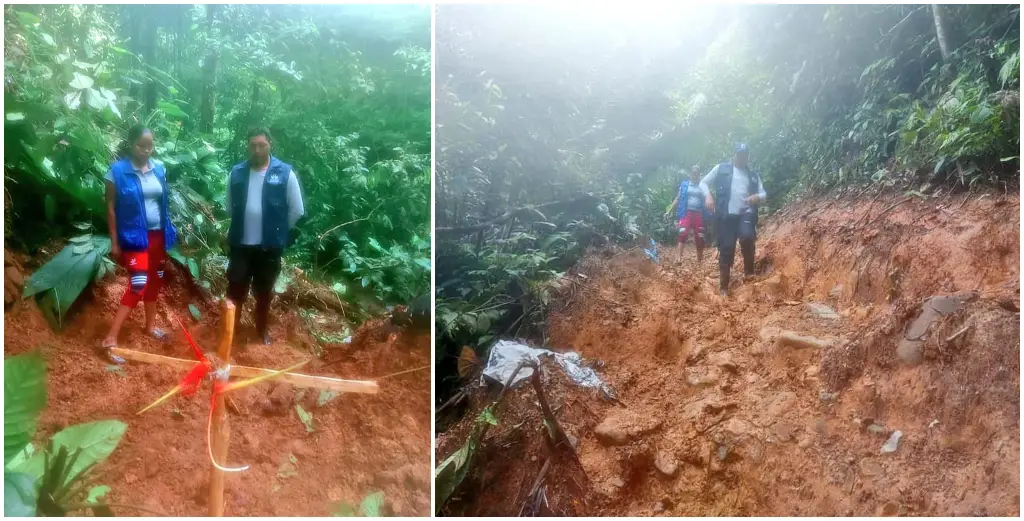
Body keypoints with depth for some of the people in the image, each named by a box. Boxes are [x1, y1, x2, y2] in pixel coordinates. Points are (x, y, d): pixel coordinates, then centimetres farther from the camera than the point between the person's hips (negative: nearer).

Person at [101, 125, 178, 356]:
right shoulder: (118, 170, -12)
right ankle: (111, 338, -8)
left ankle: (150, 325, 33)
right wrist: (114, 242, -10)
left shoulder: (159, 169, 2)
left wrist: (168, 232, 10)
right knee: (138, 285, -13)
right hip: (134, 236, -6)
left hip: (157, 234, 6)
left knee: (155, 281, 16)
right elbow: (111, 207, -9)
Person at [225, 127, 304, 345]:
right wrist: (242, 224, 12)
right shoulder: (236, 172, 1)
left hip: (269, 245, -1)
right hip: (240, 243, 2)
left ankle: (263, 329, 30)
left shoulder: (285, 173, -8)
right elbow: (229, 206, 14)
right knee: (236, 288, 9)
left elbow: (296, 210, -2)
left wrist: (278, 231, 4)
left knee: (264, 290, 13)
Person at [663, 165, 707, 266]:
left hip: (698, 214, 2)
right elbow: (677, 199, 11)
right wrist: (669, 211, 7)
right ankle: (679, 257, -25)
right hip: (686, 213, -1)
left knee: (699, 237, 4)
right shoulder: (684, 184, 8)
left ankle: (700, 260, 19)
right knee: (683, 233, -22)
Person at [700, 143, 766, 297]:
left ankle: (748, 270, -6)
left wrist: (757, 197, -6)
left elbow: (763, 194, 18)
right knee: (726, 249, -4)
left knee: (747, 237, -29)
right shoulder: (721, 169, 11)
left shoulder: (753, 175, 19)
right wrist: (708, 195, -10)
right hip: (726, 215, -1)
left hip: (746, 213, 1)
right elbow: (703, 182, 10)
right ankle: (723, 286, 6)